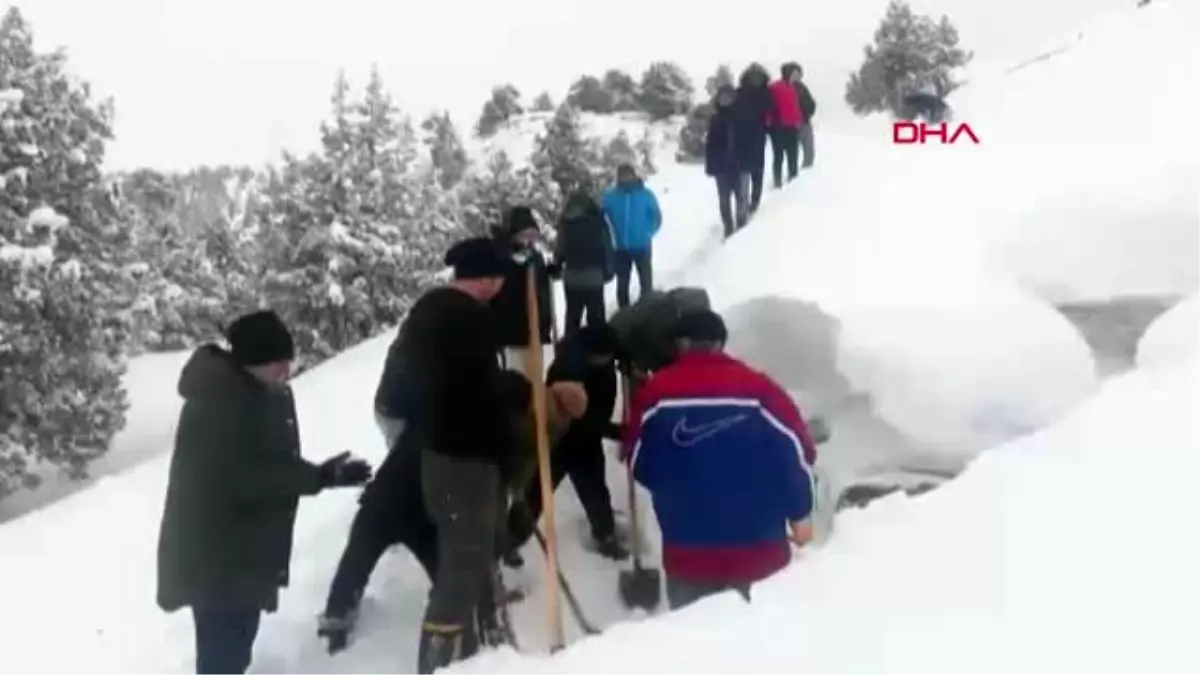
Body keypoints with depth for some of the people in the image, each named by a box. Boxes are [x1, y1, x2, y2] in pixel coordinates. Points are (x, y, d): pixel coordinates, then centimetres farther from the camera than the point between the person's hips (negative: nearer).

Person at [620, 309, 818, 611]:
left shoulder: (655, 393, -5)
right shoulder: (758, 389, -6)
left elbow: (640, 464, 3)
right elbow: (796, 451, -4)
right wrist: (800, 513, 8)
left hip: (687, 549, 0)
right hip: (758, 547, 0)